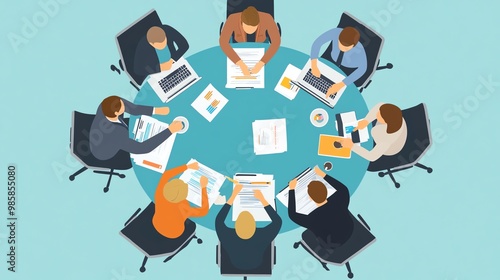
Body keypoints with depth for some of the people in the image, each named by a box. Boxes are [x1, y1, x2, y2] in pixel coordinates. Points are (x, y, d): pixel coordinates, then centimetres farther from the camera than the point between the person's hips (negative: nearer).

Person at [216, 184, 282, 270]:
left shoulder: (228, 238, -43)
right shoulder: (262, 237, -44)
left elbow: (218, 220, -24)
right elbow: (278, 221, -28)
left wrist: (233, 195, -26)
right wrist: (262, 199, -29)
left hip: (236, 265, 1)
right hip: (256, 265, 0)